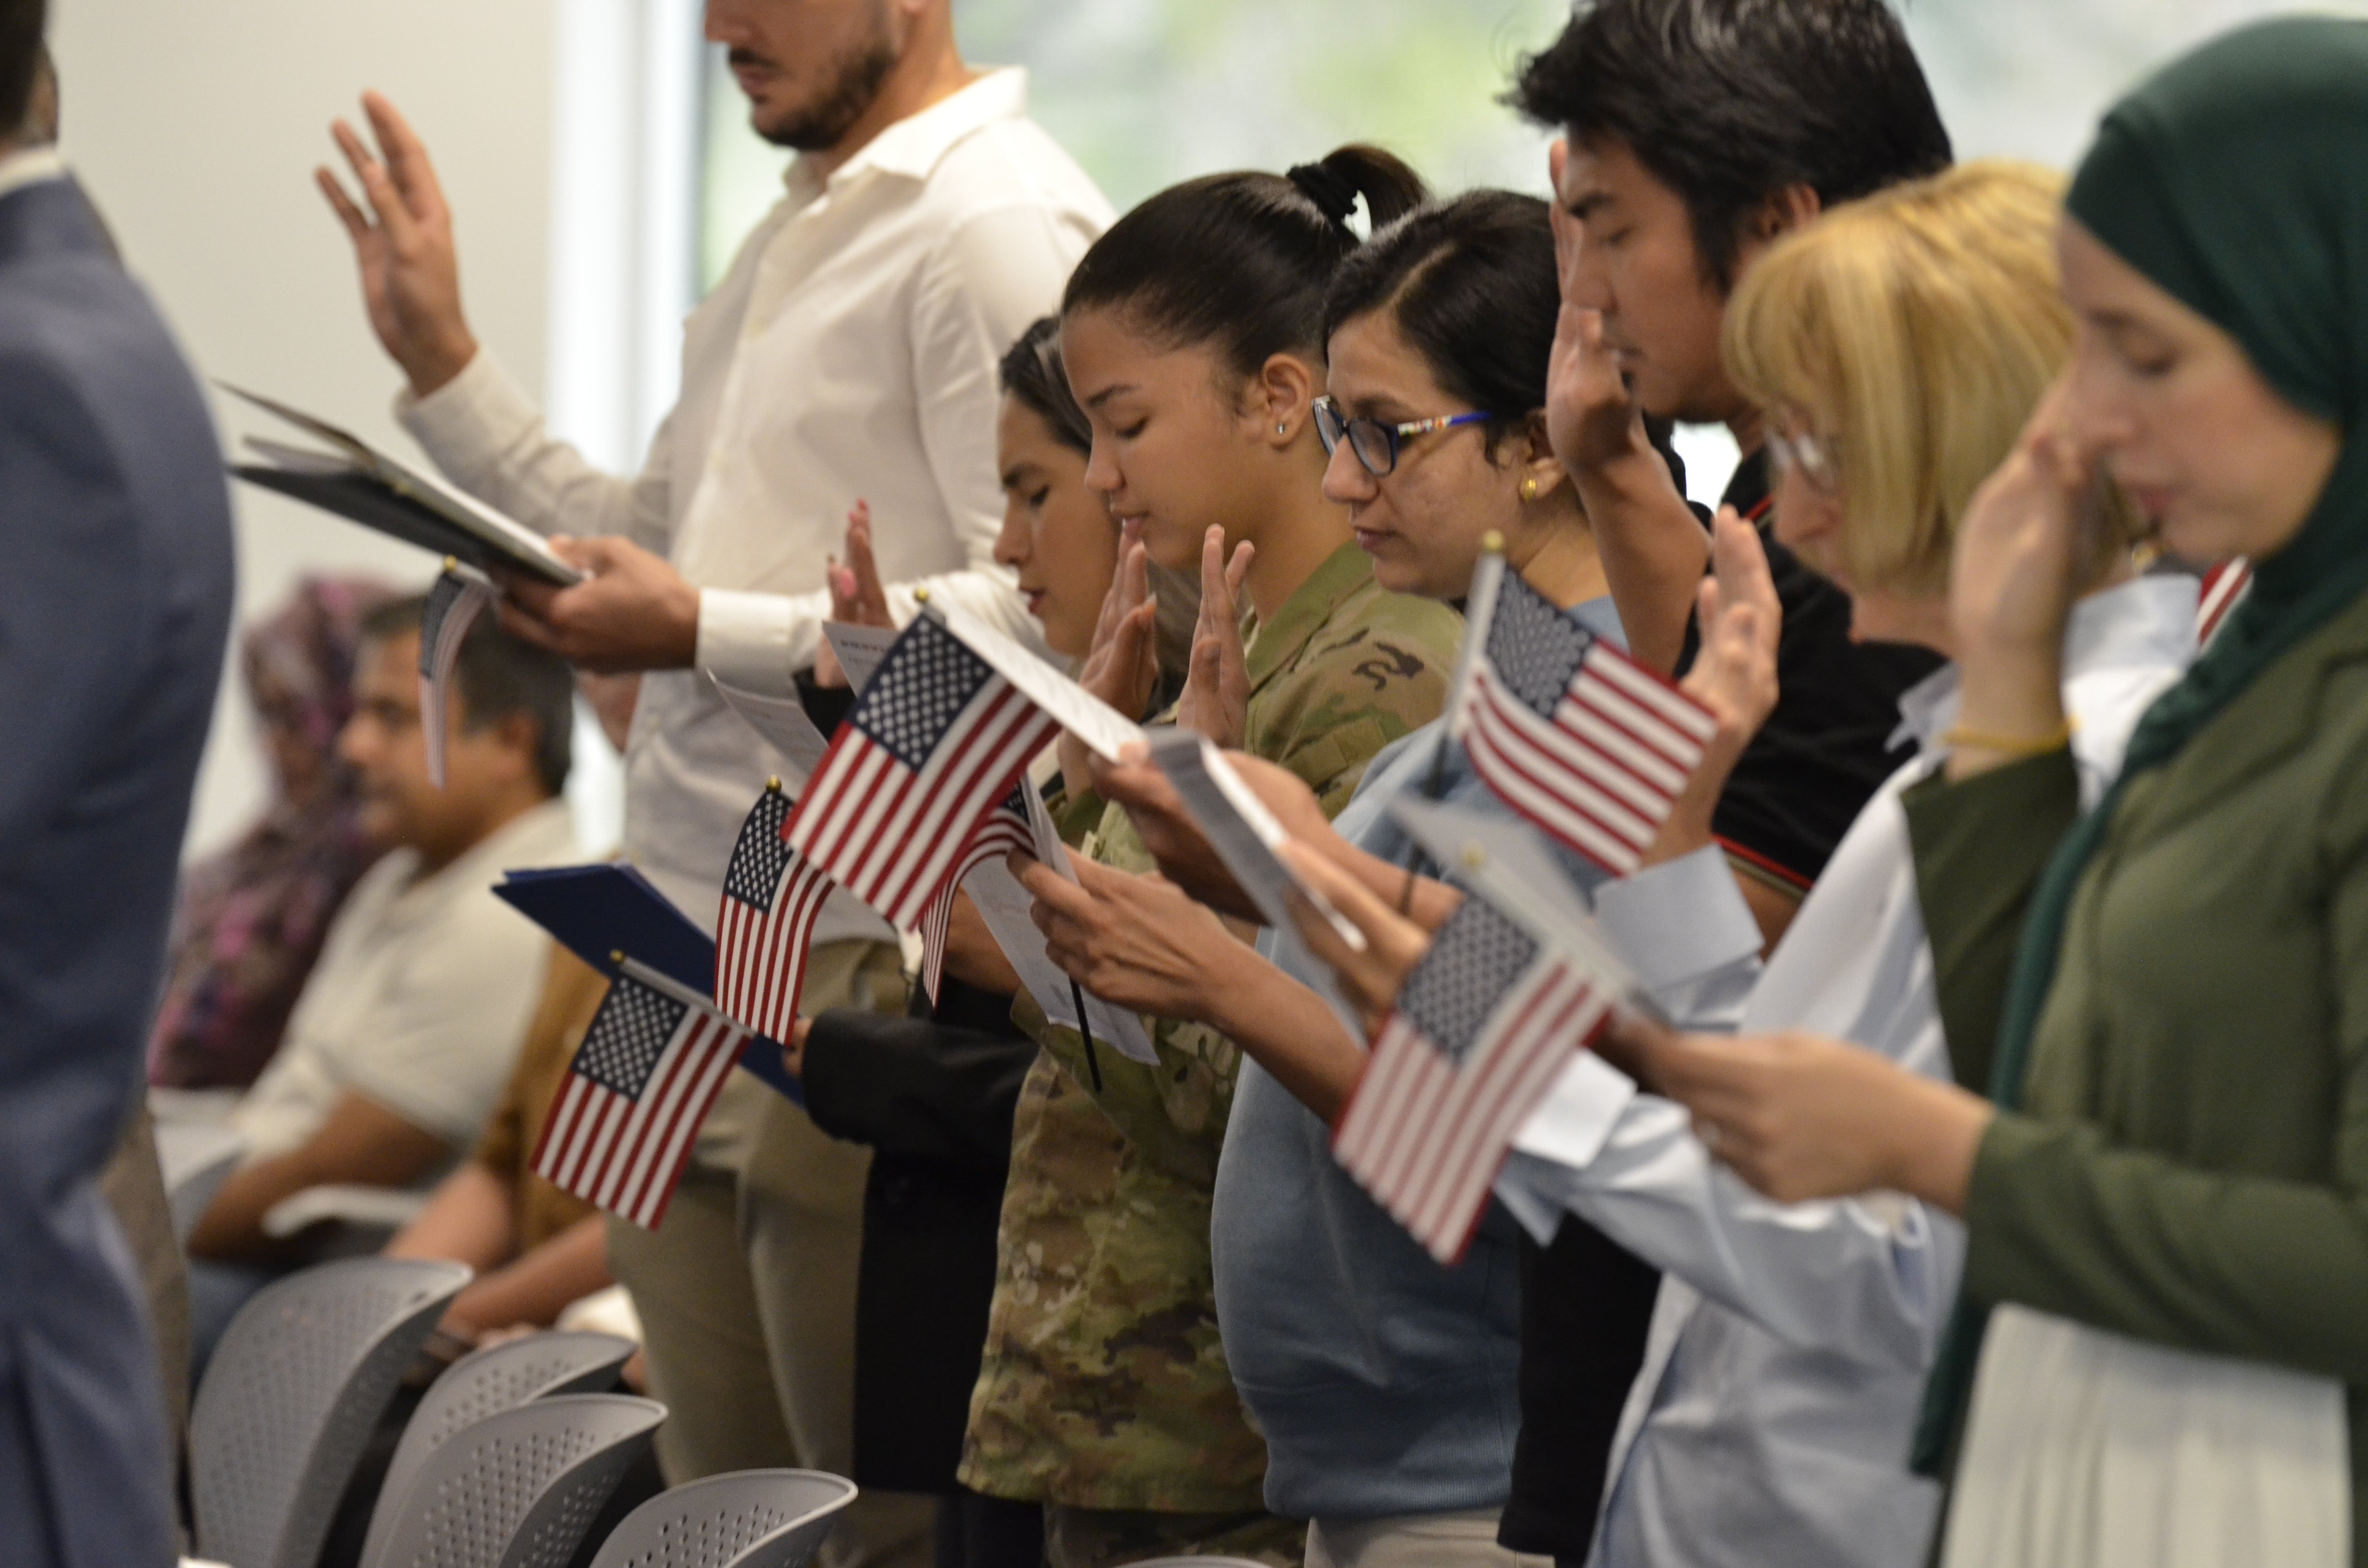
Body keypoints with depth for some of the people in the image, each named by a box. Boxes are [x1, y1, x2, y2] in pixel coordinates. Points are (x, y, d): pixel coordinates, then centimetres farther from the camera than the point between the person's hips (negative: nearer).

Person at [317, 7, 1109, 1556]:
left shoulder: (1003, 229, -11)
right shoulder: (794, 237, 21)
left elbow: (1043, 604, -19)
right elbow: (650, 545, 25)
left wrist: (710, 635, -18)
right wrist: (439, 361, 18)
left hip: (855, 961, -9)